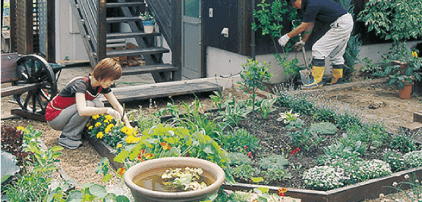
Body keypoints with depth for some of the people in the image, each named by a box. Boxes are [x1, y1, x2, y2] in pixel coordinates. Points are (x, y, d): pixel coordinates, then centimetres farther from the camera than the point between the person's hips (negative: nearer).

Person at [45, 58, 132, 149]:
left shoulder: (102, 86, -5)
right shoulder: (80, 84, -29)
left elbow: (117, 105, -1)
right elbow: (82, 110, -43)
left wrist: (128, 125, -11)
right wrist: (106, 110, -42)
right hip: (54, 118, -7)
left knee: (98, 104, -13)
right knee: (88, 104, -28)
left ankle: (76, 133, 0)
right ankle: (67, 137, -15)